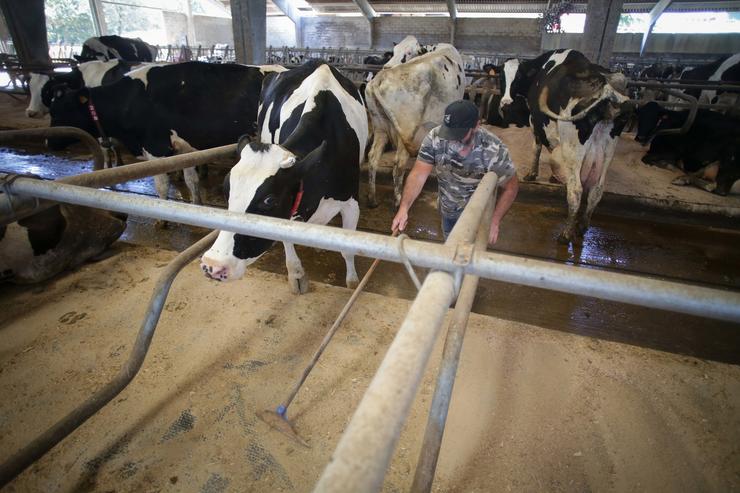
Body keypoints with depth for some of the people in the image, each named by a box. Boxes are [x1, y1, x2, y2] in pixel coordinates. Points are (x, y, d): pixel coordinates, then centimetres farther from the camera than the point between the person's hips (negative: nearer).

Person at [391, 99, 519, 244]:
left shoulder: (494, 150, -30)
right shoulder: (435, 137, -25)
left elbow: (511, 186, -17)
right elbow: (419, 174, -27)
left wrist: (495, 221, -24)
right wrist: (403, 208, -41)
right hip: (447, 212, 3)